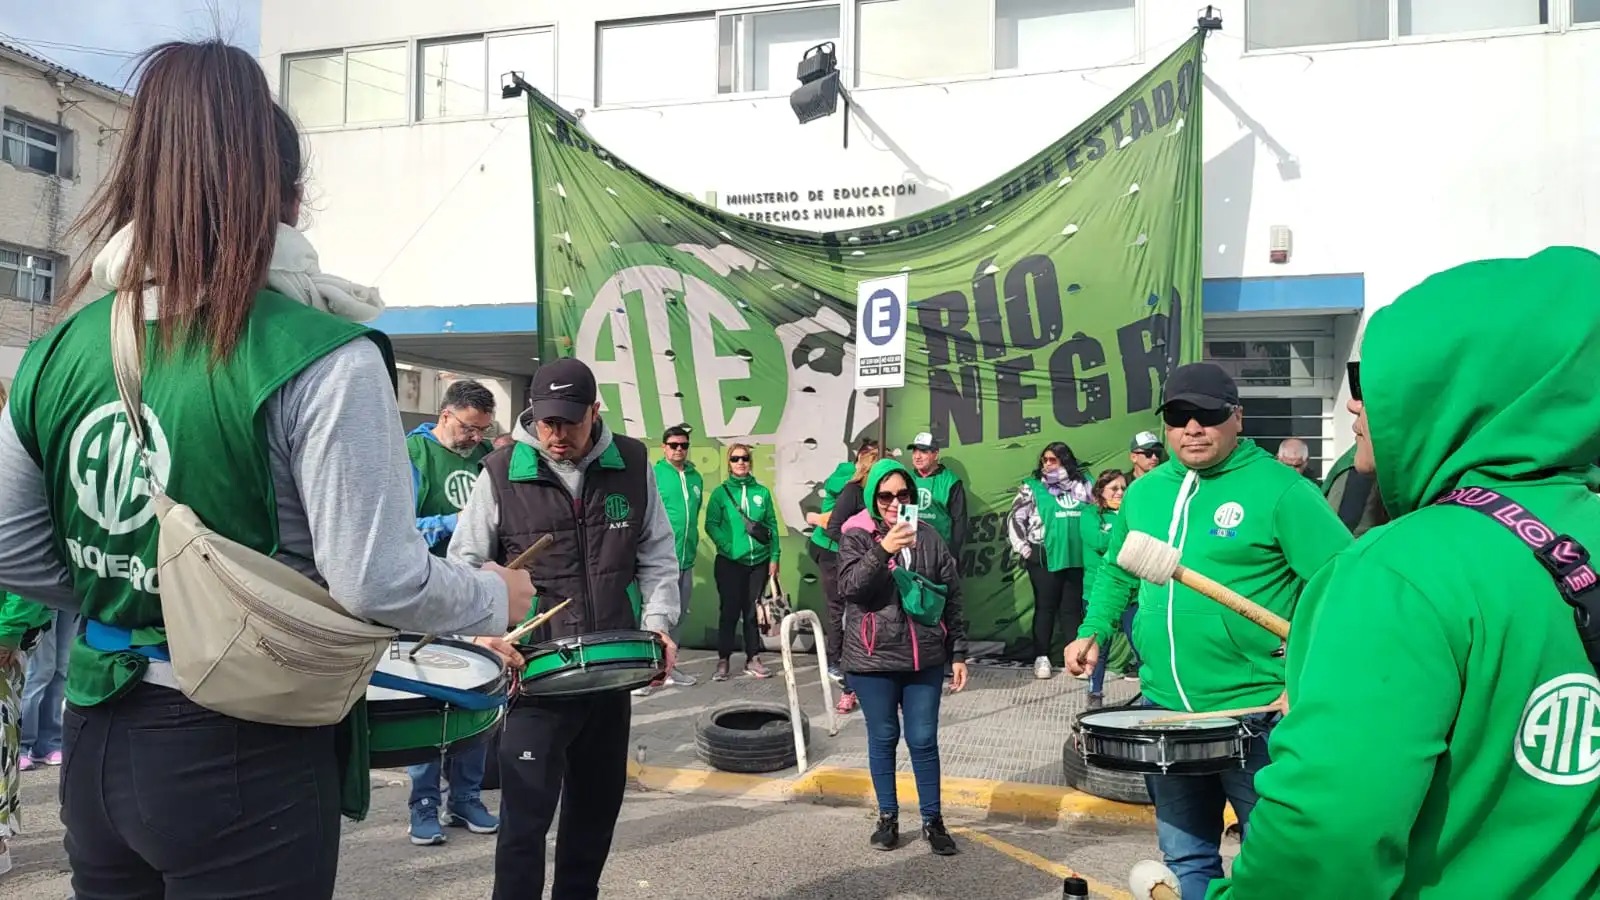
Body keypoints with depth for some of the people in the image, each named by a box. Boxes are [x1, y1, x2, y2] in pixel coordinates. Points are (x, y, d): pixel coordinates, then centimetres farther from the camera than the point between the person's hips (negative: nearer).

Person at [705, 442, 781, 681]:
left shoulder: (762, 492, 5)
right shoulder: (721, 492, 0)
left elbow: (772, 526, 7)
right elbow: (711, 524, -5)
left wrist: (774, 557, 3)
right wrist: (728, 546, -18)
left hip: (759, 561, 2)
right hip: (729, 561, -2)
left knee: (753, 611, 9)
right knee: (730, 610, 1)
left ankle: (753, 659, 18)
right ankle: (723, 660, 11)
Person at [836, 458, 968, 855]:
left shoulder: (928, 536, 3)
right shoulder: (856, 537, -3)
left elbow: (952, 595, 7)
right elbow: (849, 587, -18)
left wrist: (958, 652, 6)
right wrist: (882, 550, -31)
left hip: (925, 658, 1)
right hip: (874, 659, -1)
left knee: (923, 740, 6)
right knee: (883, 738, 10)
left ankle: (933, 820, 21)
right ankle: (888, 818, 25)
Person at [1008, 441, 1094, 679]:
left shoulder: (1083, 484, 8)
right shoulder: (1033, 487, 0)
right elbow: (1015, 519, 1)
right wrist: (1024, 549, -4)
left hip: (1077, 557, 2)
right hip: (1045, 558, -2)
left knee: (1073, 607, 8)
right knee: (1045, 607, 3)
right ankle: (1041, 657, 10)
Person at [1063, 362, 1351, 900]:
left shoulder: (1279, 488, -12)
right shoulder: (1143, 492, 7)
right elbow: (1117, 573, 21)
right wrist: (1093, 632, 8)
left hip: (1257, 714, -5)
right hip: (1166, 710, 6)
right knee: (1186, 857, 19)